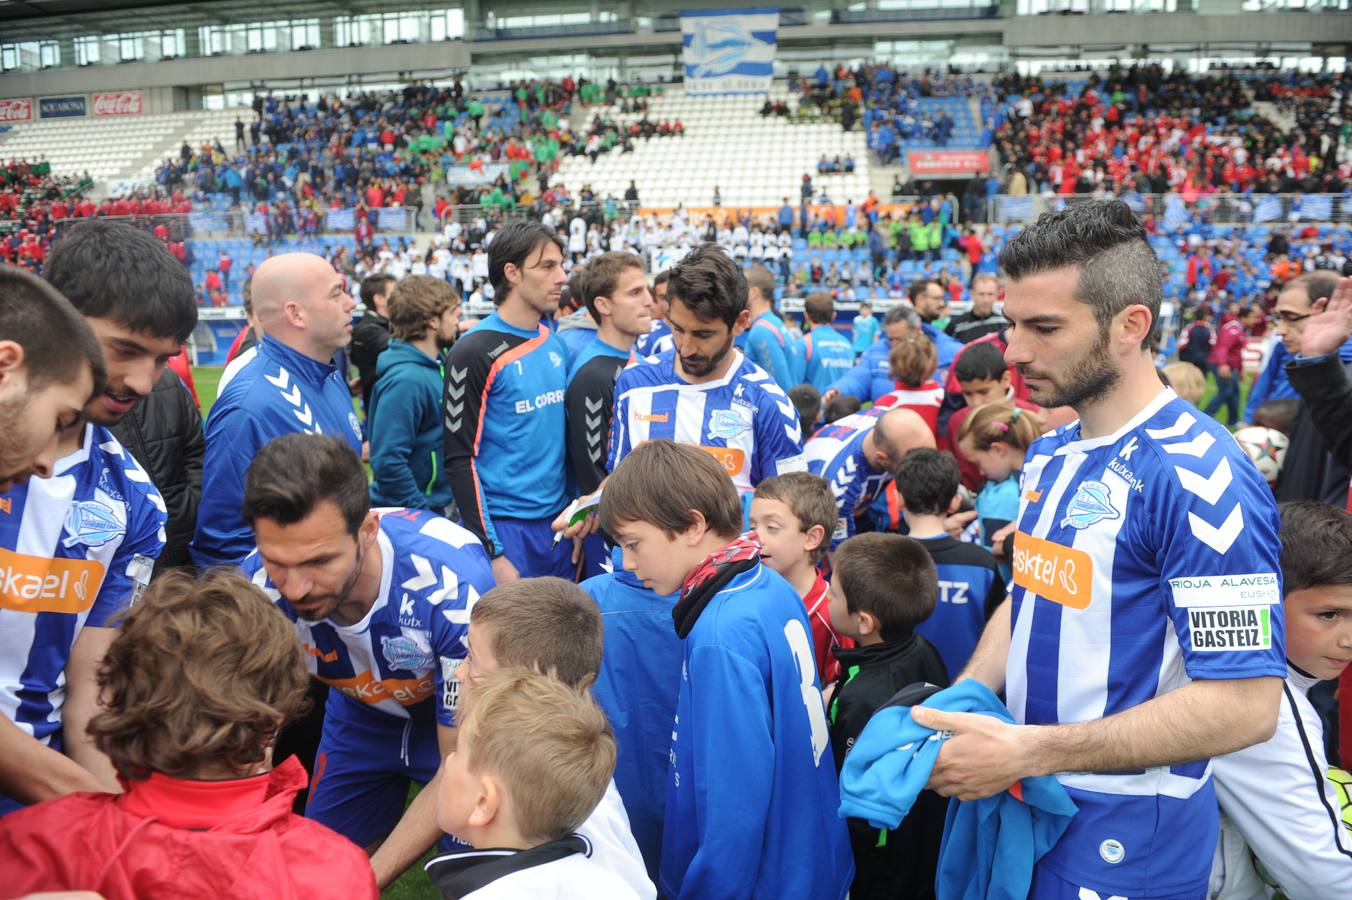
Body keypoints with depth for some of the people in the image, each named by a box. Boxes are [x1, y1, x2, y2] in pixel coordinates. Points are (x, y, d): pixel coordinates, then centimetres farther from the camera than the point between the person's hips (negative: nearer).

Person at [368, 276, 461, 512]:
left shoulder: (434, 365, 4)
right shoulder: (406, 380, -23)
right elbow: (388, 462, -26)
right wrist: (422, 514, -20)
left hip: (433, 507, 8)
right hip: (407, 517, -8)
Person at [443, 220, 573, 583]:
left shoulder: (555, 345, 9)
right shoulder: (475, 353, -11)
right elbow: (459, 458, -11)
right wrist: (492, 552, -15)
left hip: (558, 523, 6)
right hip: (506, 528, -6)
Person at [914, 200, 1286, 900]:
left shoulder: (1196, 475, -22)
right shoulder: (1050, 455, 4)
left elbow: (1244, 704, -24)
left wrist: (1025, 751, -23)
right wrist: (952, 710, -2)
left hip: (1125, 835, -7)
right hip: (1022, 799, 7)